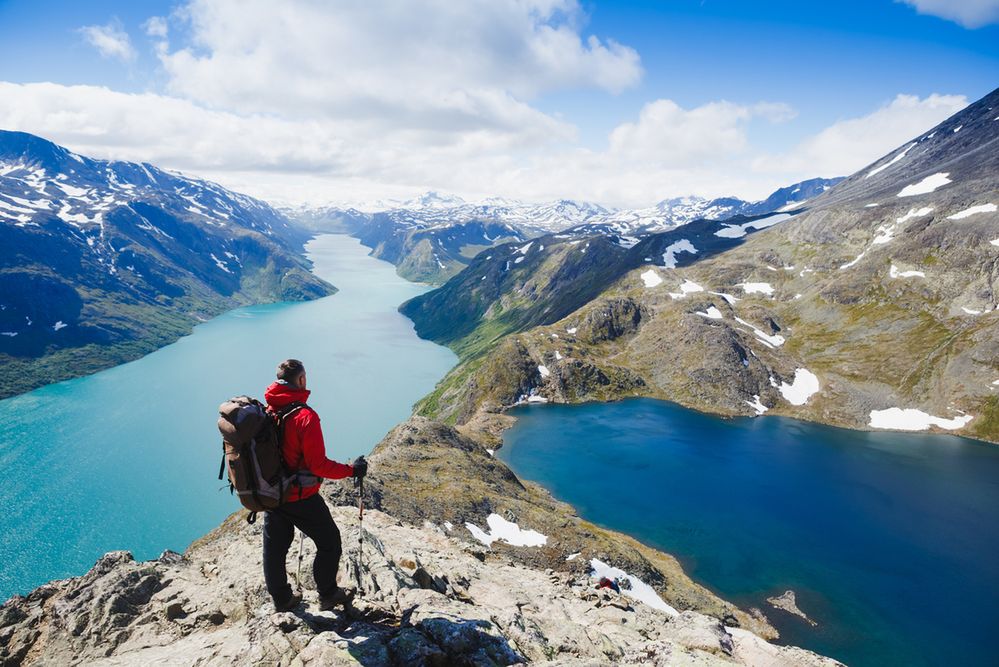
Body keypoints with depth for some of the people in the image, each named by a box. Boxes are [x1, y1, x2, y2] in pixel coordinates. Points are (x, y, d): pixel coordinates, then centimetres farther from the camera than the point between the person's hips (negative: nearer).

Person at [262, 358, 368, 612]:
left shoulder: (266, 411, -4)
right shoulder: (305, 416, -25)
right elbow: (318, 465, -24)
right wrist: (351, 470, -11)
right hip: (301, 498, -7)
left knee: (275, 547, 20)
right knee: (329, 542, 13)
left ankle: (281, 599, 36)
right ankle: (328, 595, 25)